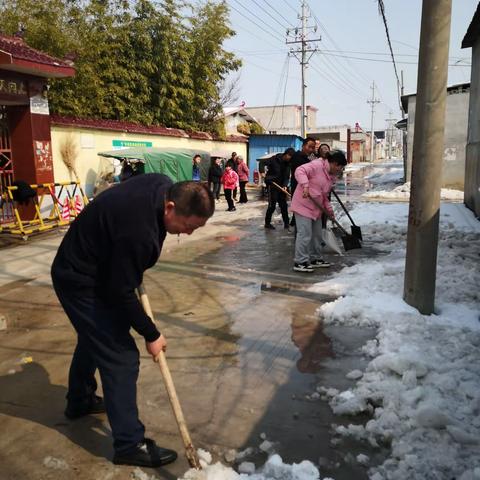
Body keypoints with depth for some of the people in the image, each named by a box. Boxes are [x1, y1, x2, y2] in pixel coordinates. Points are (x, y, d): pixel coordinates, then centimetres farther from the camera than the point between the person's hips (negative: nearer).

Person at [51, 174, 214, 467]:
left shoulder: (165, 187, -11)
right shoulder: (138, 232, -38)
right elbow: (121, 293, -27)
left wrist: (135, 273, 8)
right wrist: (151, 335, -15)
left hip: (87, 270, 10)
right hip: (82, 282, -10)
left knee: (94, 338, 26)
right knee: (121, 357, -7)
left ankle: (79, 401, 50)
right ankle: (130, 444, 6)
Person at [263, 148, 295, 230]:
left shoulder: (288, 164, 4)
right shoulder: (275, 159, -9)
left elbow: (287, 177, 0)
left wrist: (285, 185, -16)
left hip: (281, 186, 5)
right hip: (272, 185, -5)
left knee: (283, 205, 7)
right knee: (272, 205, -4)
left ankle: (286, 223, 15)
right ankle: (267, 223, 10)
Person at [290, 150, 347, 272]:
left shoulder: (330, 176, 15)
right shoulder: (317, 165, -12)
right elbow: (300, 171, -26)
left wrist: (329, 210, 12)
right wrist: (305, 185, -37)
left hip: (316, 208, 10)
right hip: (303, 205, -10)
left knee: (317, 235, 15)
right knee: (305, 234, -11)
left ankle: (315, 259, 28)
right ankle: (300, 262, -4)